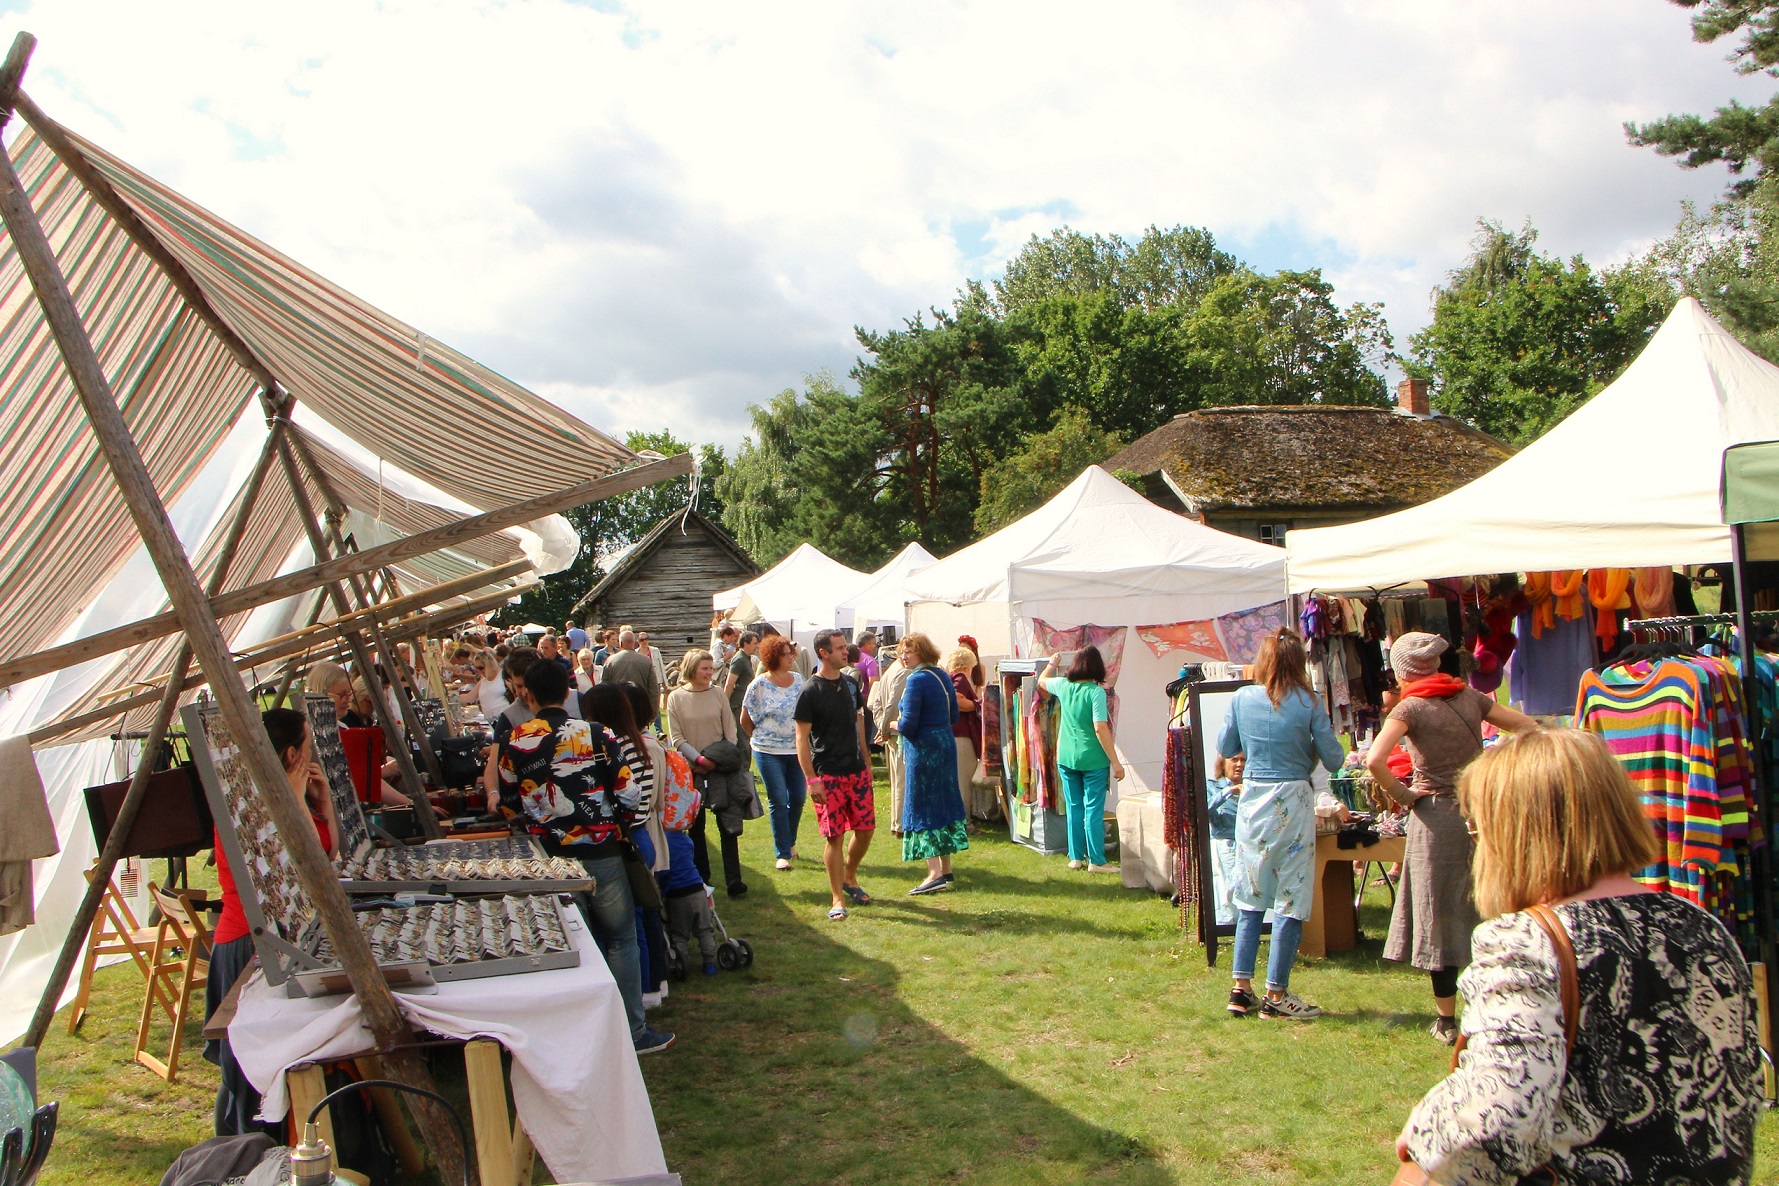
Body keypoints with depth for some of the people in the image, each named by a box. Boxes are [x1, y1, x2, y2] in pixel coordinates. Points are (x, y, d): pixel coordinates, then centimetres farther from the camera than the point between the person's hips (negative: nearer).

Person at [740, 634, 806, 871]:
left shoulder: (798, 680, 4)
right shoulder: (759, 685, -7)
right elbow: (745, 720, 2)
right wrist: (760, 740, 10)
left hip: (797, 749, 4)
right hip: (769, 752, -4)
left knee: (798, 798, 7)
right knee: (778, 801, -3)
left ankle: (790, 841, 31)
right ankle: (783, 854, 5)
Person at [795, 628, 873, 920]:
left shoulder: (850, 685, 10)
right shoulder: (810, 691, -9)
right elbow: (801, 737, -9)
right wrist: (811, 779, -15)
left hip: (856, 770, 6)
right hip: (828, 775, -6)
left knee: (865, 829, 8)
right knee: (834, 836, -3)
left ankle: (849, 878, 32)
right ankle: (838, 899, 9)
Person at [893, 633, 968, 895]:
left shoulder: (916, 680, -17)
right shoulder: (943, 676, 9)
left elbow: (908, 725, -20)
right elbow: (953, 716, 16)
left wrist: (896, 725, 0)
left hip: (923, 749, -8)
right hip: (946, 744, 8)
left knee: (922, 808, -3)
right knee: (943, 804, 14)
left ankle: (935, 874, -7)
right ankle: (946, 870, 21)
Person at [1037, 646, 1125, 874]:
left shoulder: (1063, 686, 2)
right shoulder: (1096, 691, -15)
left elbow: (1042, 680, 25)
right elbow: (1100, 729, -18)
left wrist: (1052, 663, 44)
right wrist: (1115, 762, -13)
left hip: (1066, 758, 5)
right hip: (1093, 759, -5)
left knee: (1073, 808, 13)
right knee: (1093, 810, 0)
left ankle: (1076, 857, 19)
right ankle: (1096, 861, 3)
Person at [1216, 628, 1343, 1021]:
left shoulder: (1241, 698, -2)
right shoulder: (1308, 703, -10)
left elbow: (1225, 748, 10)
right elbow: (1333, 760, -4)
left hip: (1252, 799, 3)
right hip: (1292, 801, -3)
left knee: (1251, 897, 14)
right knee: (1290, 900, 5)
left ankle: (1241, 988, 14)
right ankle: (1276, 995, 9)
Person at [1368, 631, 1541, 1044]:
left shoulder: (1411, 707, -9)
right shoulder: (1470, 697, 7)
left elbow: (1375, 761, -24)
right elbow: (1530, 728, 12)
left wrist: (1403, 795, -9)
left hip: (1436, 815, -5)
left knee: (1439, 916, 4)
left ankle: (1447, 1020, 11)